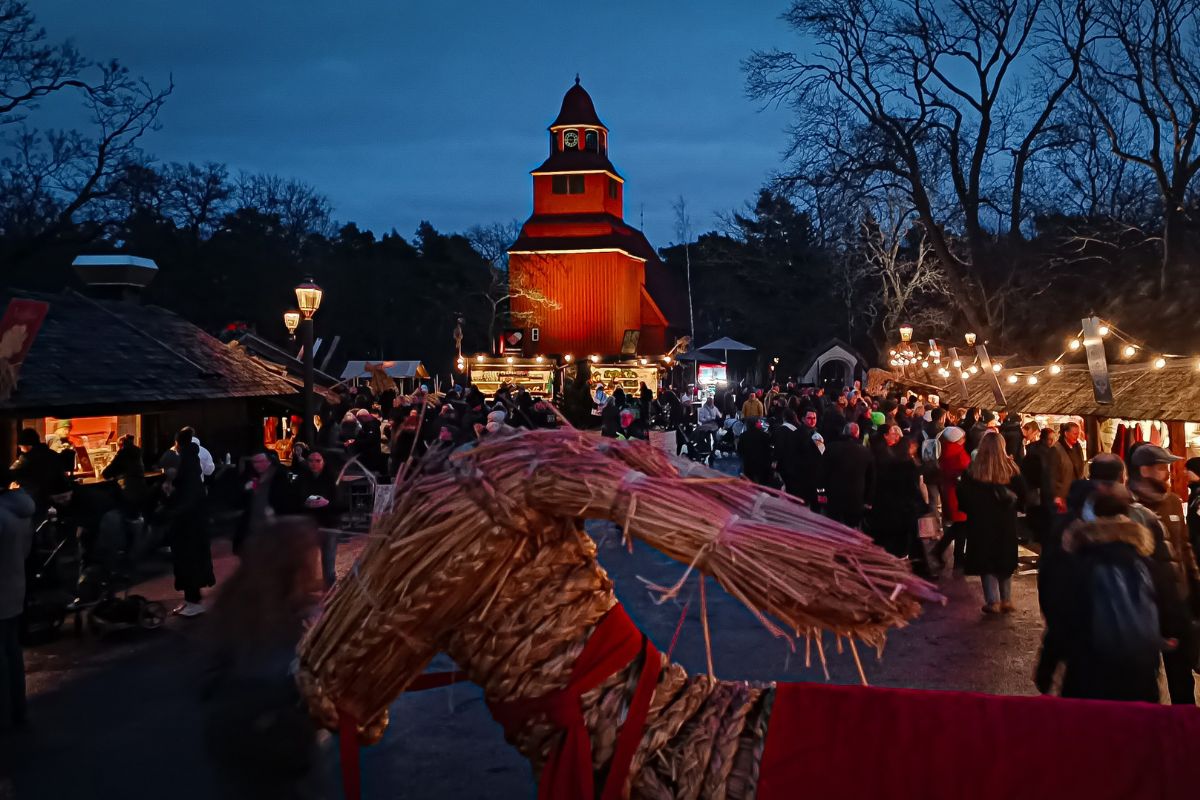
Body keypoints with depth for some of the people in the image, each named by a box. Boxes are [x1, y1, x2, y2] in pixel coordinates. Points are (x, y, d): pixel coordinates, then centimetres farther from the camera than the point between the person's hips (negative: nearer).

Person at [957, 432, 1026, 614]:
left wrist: (971, 510, 12)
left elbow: (963, 498, -6)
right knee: (1005, 560, 15)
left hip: (981, 523, -2)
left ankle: (993, 601, 0)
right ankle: (1006, 600, 18)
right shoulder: (1011, 468, -6)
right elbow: (1022, 496, -1)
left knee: (986, 561, 6)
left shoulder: (972, 470, -10)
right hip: (1006, 523, 2)